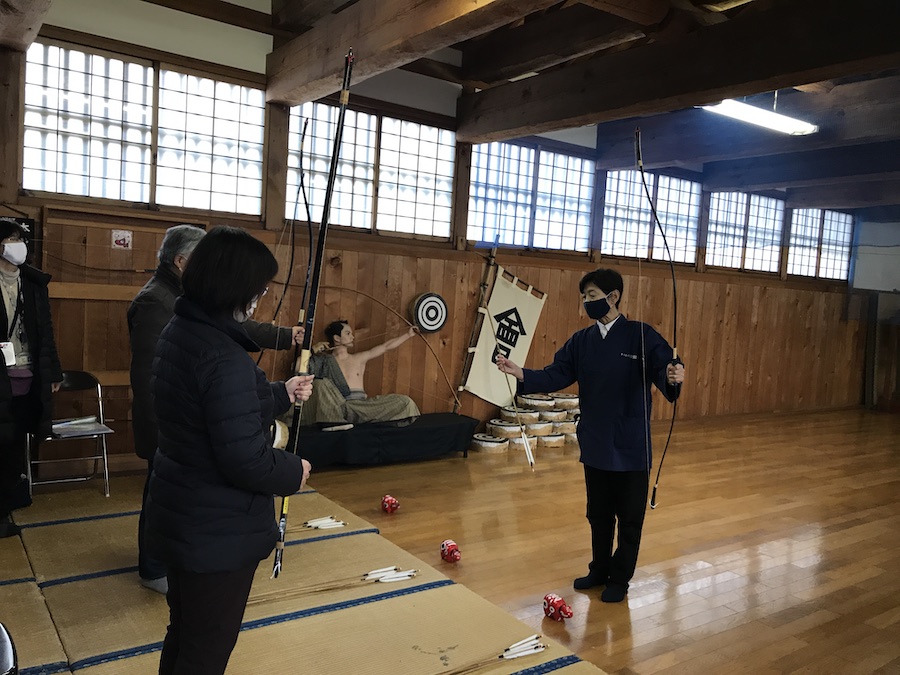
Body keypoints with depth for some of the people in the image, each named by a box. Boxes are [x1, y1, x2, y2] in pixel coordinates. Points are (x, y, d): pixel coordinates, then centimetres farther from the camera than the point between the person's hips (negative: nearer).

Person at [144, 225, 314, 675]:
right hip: (219, 532, -9)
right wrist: (295, 472, -11)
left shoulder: (178, 333, 2)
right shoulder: (226, 359, -28)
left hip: (180, 519, 9)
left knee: (184, 636, 27)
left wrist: (282, 394, 16)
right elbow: (246, 460, -29)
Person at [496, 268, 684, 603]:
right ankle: (600, 570, 38)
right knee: (598, 512, 19)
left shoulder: (641, 335, -11)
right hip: (594, 442, 5)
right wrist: (520, 373, -14)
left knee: (629, 516, 10)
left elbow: (663, 369, -20)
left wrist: (672, 377, -44)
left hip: (630, 445, -5)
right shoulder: (581, 340, 4)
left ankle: (620, 579, 28)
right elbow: (556, 375, -1)